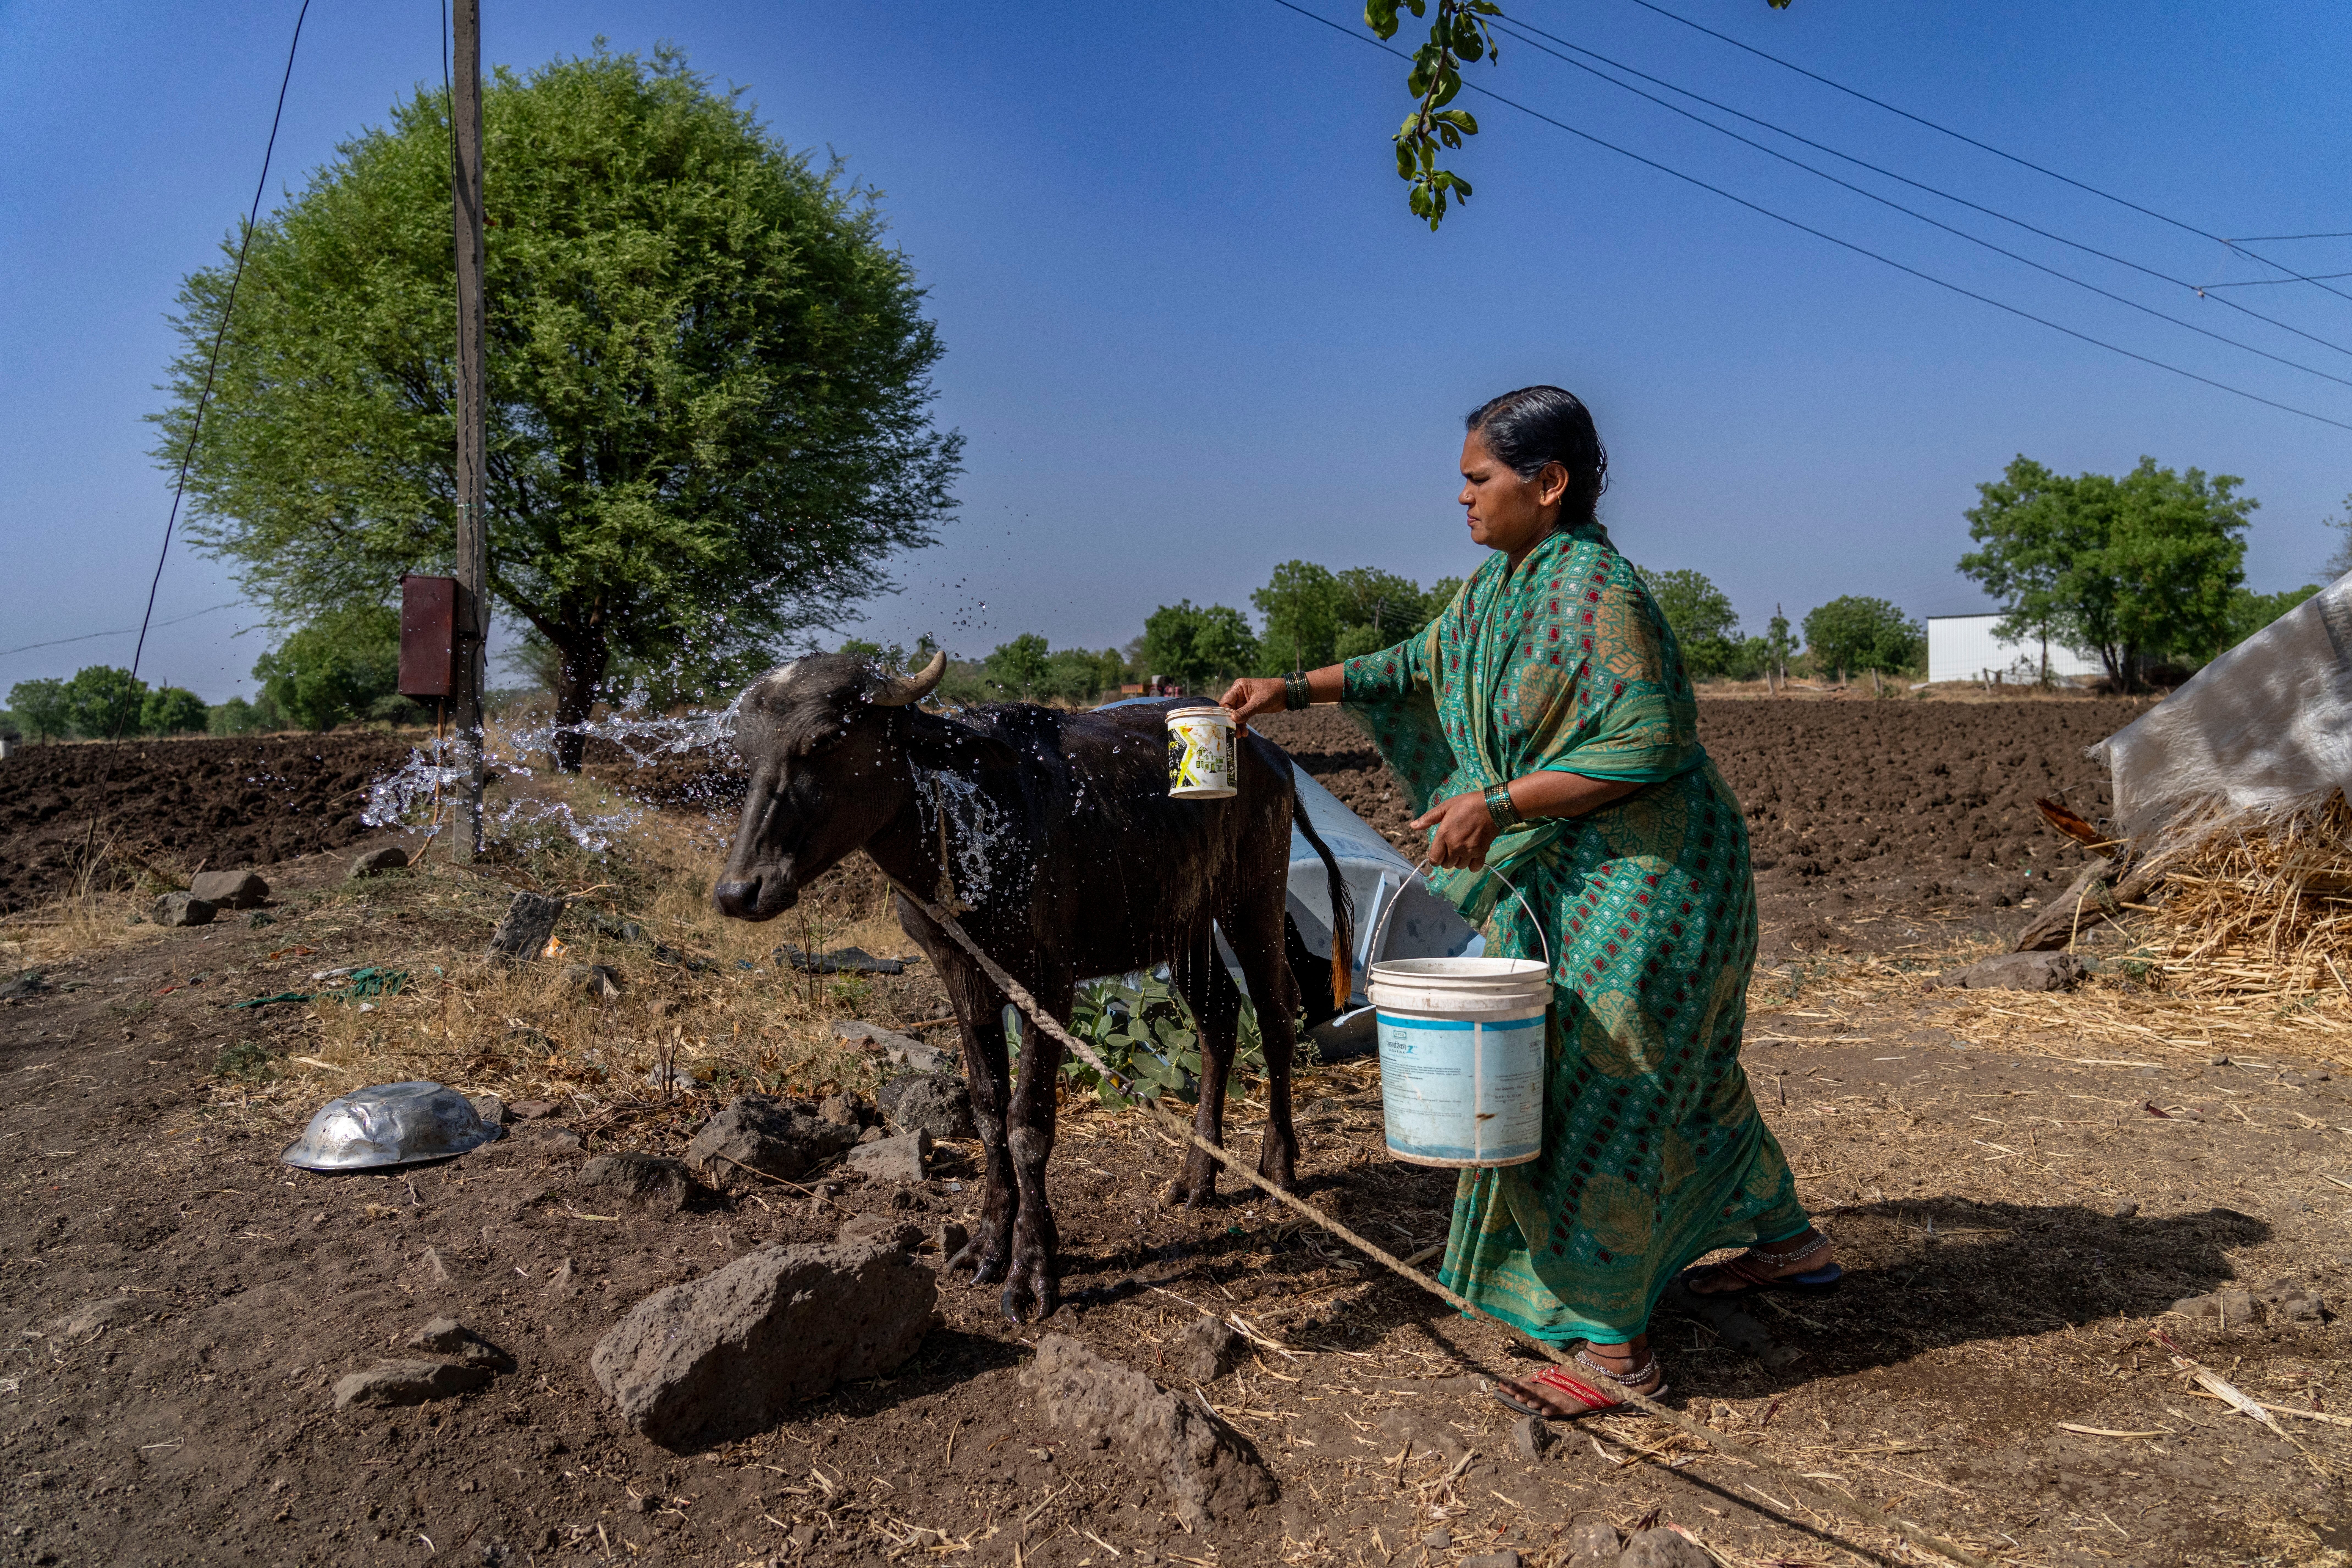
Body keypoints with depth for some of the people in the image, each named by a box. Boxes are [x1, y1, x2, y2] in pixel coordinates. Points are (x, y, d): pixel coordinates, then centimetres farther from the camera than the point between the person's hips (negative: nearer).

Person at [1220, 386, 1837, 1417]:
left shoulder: (1601, 594, -22)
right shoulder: (1503, 582, 7)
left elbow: (1647, 745, -26)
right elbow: (1425, 663, 18)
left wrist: (1497, 803, -26)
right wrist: (1295, 690, 9)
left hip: (1640, 878, -10)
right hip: (1566, 875, 10)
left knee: (1600, 1087, -7)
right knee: (1668, 1067, 21)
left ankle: (1610, 1347, 6)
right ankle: (1787, 1240, 41)